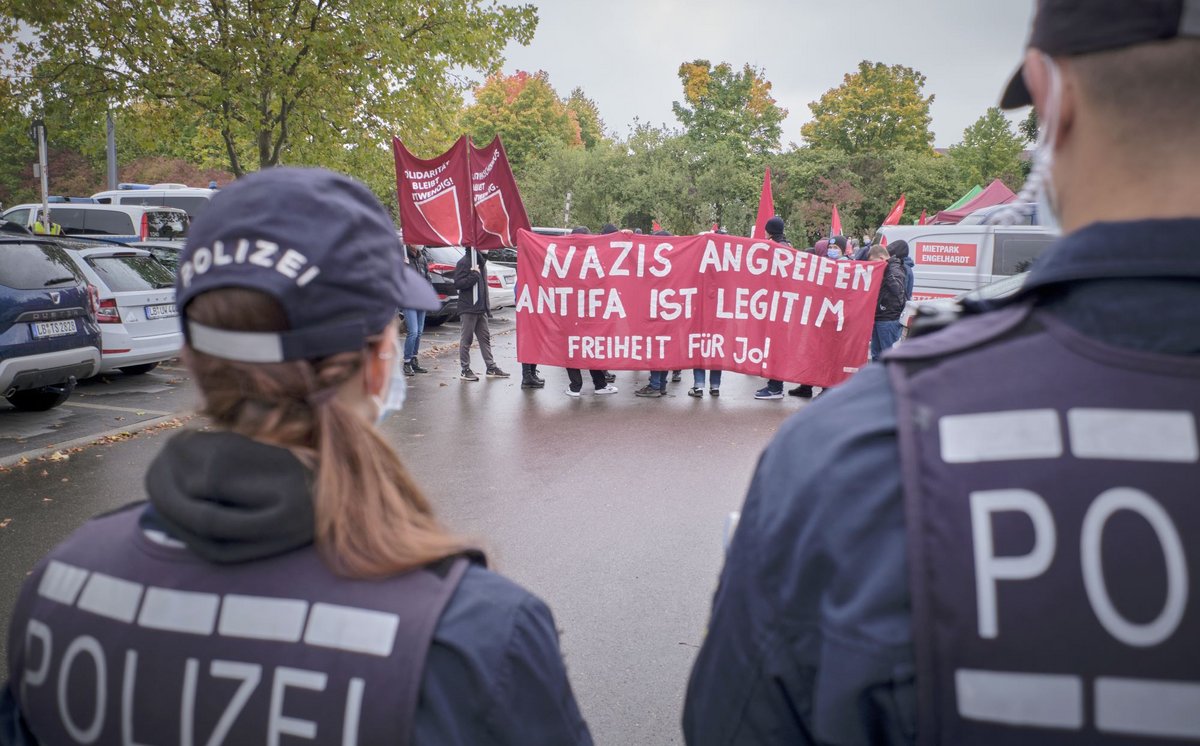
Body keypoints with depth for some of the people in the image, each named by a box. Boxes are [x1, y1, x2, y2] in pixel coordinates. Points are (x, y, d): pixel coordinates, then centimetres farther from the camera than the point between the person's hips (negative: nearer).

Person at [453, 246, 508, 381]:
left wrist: (487, 307, 14)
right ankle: (465, 370, 5)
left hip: (481, 308, 8)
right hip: (468, 309, -8)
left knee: (485, 337, 11)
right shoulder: (463, 262, -11)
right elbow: (458, 284, -18)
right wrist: (473, 275, -21)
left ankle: (491, 368, 16)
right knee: (466, 339, -1)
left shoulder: (480, 260, 15)